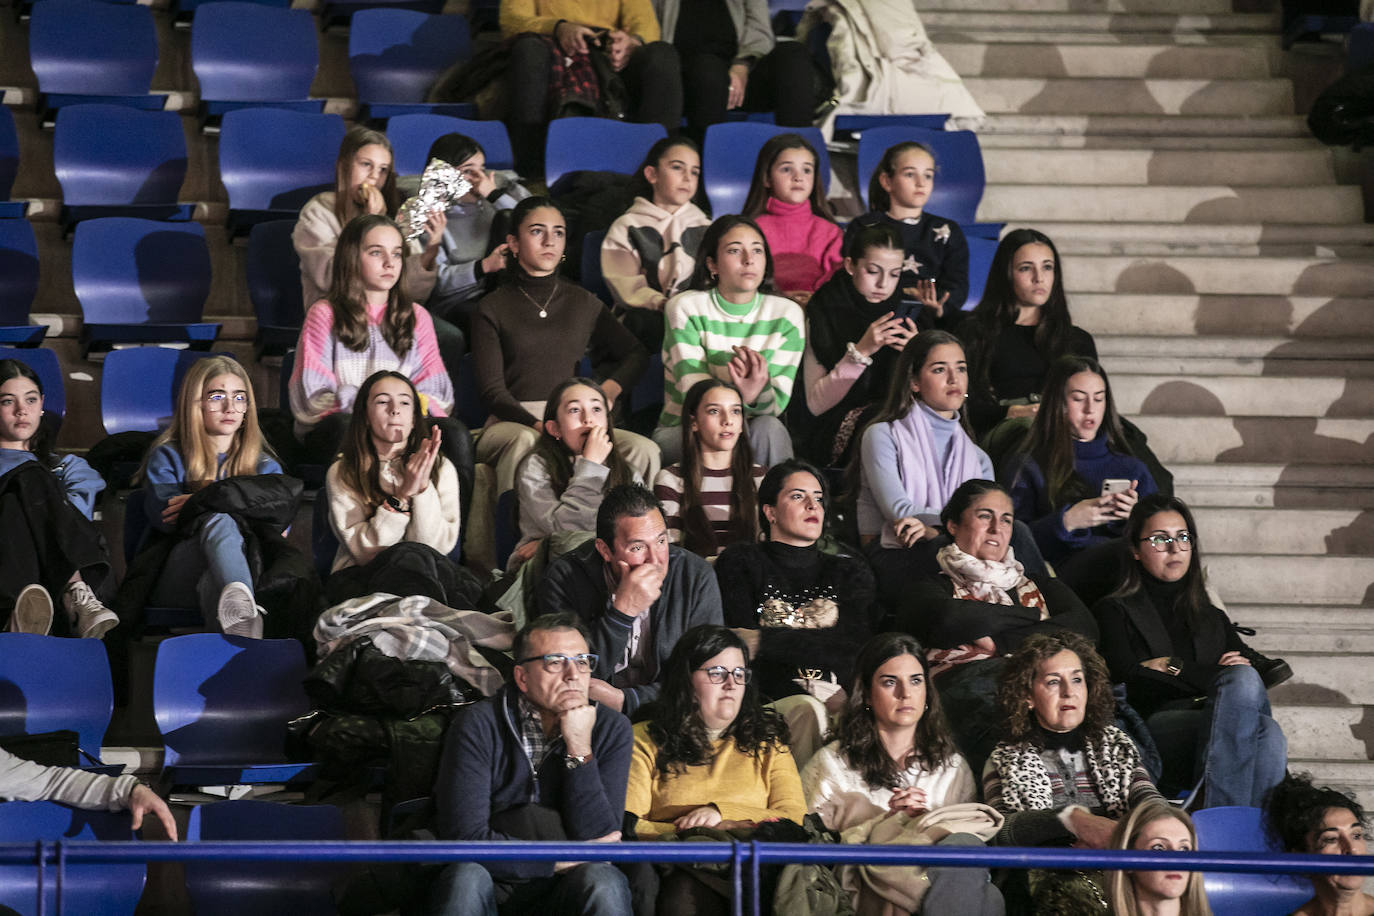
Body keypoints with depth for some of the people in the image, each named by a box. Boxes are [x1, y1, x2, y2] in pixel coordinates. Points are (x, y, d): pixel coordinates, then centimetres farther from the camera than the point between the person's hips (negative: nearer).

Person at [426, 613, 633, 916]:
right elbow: (463, 839, -18)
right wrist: (560, 860, -14)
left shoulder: (611, 729, -3)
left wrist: (580, 749, -19)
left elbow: (599, 840, -12)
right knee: (465, 878, -33)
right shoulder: (479, 726, -10)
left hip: (564, 887, 1)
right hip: (495, 877, -1)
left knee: (604, 883, -31)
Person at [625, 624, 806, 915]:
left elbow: (796, 819, 10)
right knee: (683, 891, -39)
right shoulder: (644, 741, 17)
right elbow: (625, 826, 4)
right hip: (678, 870, -1)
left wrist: (722, 813, -3)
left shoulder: (767, 741, 23)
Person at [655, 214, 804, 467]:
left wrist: (757, 393, -34)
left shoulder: (787, 314, 0)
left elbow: (777, 403, -9)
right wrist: (737, 390, -35)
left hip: (750, 436, 2)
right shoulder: (685, 308, -6)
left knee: (769, 427, -31)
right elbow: (692, 392, -15)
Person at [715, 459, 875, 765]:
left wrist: (765, 641, -11)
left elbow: (855, 644, 3)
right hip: (776, 701, -2)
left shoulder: (851, 573, 23)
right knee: (808, 710, -37)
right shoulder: (741, 563, 15)